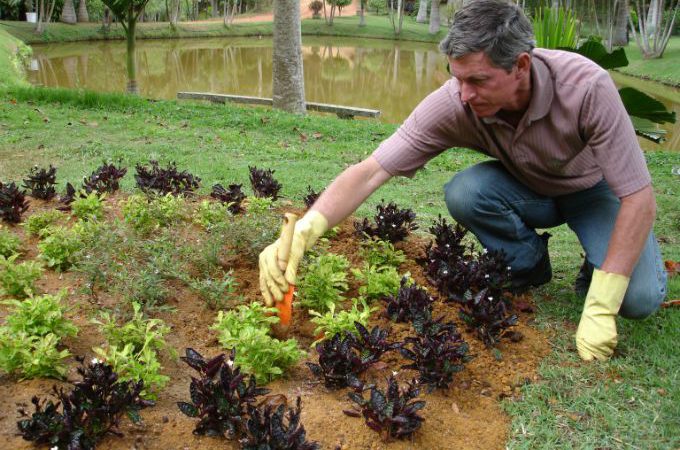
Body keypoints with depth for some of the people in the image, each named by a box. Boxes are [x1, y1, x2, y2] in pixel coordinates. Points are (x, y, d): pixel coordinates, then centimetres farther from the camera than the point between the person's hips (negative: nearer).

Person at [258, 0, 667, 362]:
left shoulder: (587, 87, -36)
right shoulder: (453, 103, -30)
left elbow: (639, 199, -32)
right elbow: (371, 172, -32)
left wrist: (600, 307, -36)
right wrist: (301, 232, -47)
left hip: (596, 190, -2)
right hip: (529, 190, 3)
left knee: (639, 298, -27)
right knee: (464, 192, -30)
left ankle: (598, 268, 9)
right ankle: (529, 263, -1)